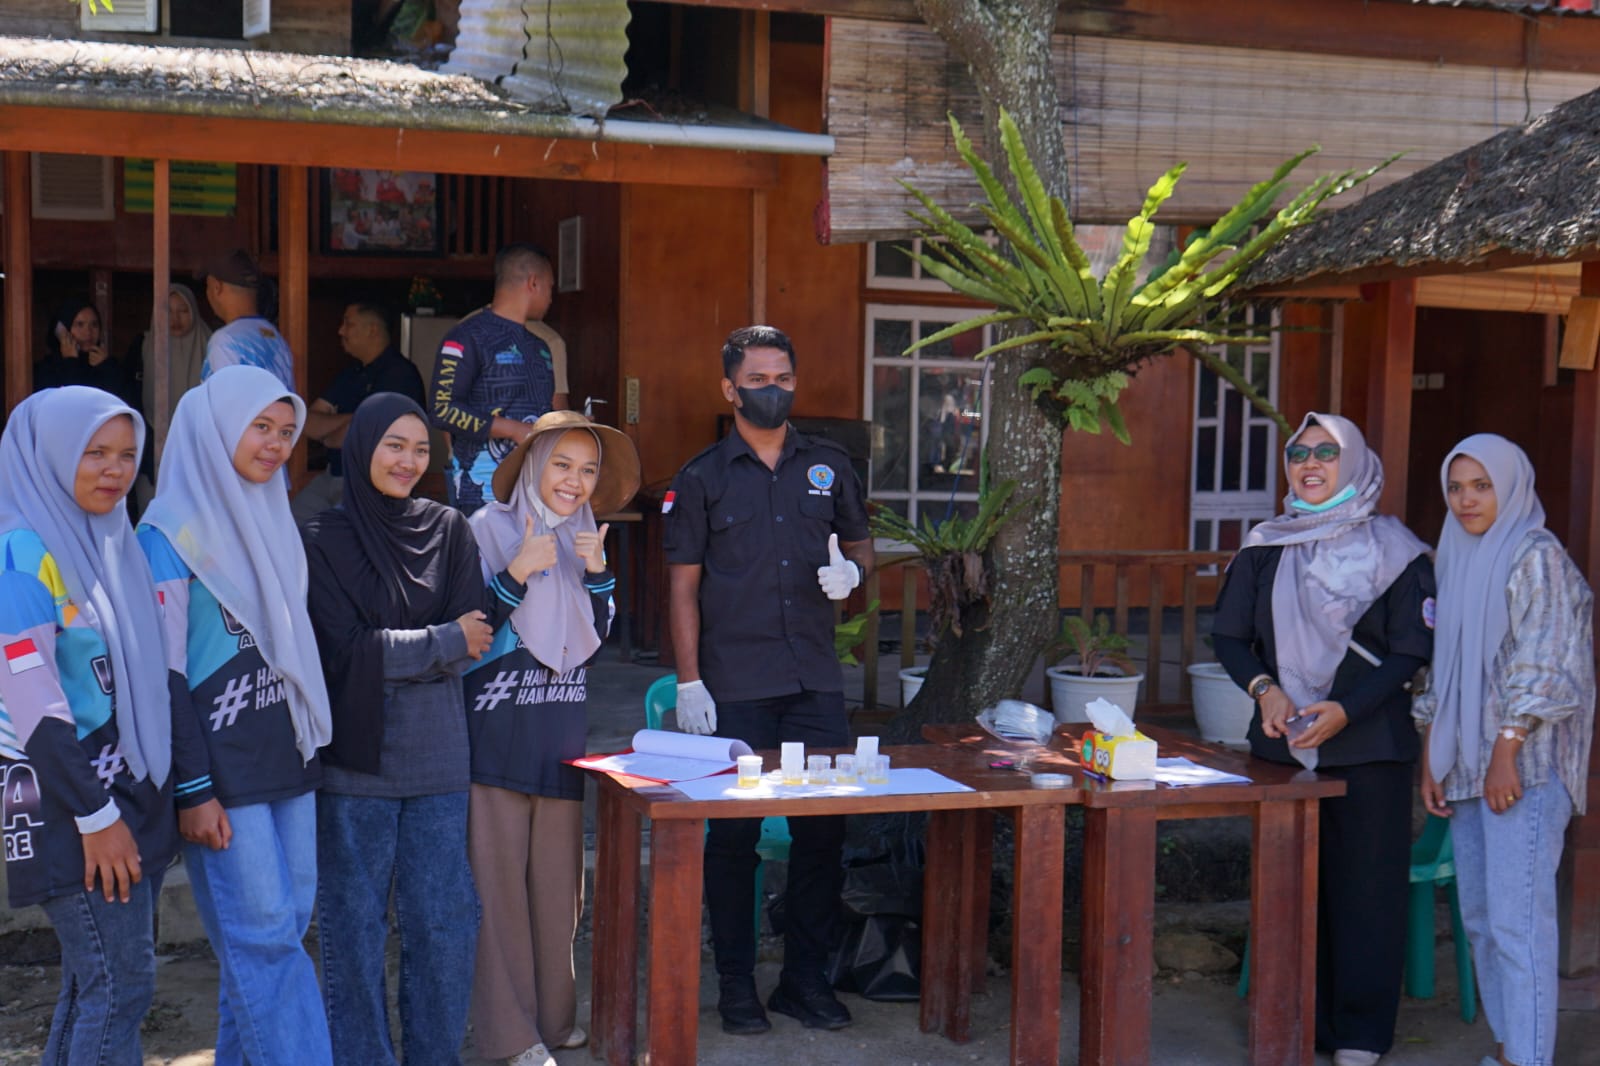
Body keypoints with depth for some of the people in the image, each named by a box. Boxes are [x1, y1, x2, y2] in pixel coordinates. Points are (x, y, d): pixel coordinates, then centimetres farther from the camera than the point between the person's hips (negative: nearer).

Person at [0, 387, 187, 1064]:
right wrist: (96, 815, -16)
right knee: (120, 984, -6)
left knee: (93, 983, 12)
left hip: (131, 791, 8)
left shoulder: (115, 544, 11)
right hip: (69, 801, -8)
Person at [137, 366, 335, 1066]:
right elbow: (163, 673, -12)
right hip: (220, 764, -7)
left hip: (286, 753, 7)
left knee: (283, 925, 9)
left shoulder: (272, 518, 13)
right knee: (262, 935, -4)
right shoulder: (171, 532, -9)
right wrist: (192, 791, -15)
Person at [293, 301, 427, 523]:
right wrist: (349, 420, -9)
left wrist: (328, 436, 3)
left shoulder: (399, 373, -11)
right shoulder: (351, 374, 16)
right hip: (333, 476, 8)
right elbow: (309, 424, 10)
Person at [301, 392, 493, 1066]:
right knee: (354, 923, 4)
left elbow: (472, 642, 1)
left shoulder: (449, 530, 8)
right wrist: (443, 642, -6)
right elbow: (344, 650, -9)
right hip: (355, 758, -2)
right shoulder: (323, 540, -1)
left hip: (437, 757, 3)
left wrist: (391, 652, -10)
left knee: (444, 922, 5)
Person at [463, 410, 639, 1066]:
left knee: (558, 876, 7)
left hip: (563, 728, 5)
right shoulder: (489, 528, -5)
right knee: (499, 876, -4)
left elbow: (598, 638, 12)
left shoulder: (583, 537, 14)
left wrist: (597, 572, -3)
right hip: (497, 728, -5)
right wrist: (518, 572, -20)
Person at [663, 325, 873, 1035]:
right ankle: (736, 982, 15)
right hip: (734, 688, -3)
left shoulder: (828, 466, 10)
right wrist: (689, 683, -6)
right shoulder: (702, 478, 2)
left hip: (816, 682, 3)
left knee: (823, 828, 4)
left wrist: (850, 570, -4)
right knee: (733, 833, 3)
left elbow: (860, 544, 21)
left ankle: (806, 977, 17)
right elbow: (684, 587, 1)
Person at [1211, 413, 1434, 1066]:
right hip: (1280, 744, 3)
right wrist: (1264, 688, -8)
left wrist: (1347, 708, -17)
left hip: (1368, 748, -3)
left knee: (1365, 884, 2)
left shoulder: (1392, 549, -2)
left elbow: (1413, 651, -5)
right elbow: (1228, 637, 11)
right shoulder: (1265, 548, 8)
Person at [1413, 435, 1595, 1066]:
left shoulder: (1536, 556, -7)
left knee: (1518, 919, -9)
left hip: (1523, 765, -8)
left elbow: (1543, 666, -13)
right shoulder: (1456, 560, 15)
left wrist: (1506, 753, -18)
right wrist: (1432, 757, 12)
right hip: (1466, 765, 8)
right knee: (1479, 916, 11)